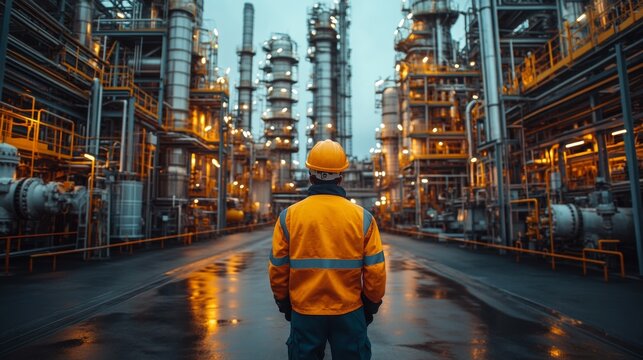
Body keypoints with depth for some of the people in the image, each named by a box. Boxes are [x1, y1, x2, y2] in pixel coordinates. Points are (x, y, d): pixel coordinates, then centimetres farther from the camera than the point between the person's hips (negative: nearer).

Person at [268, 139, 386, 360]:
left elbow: (277, 270, -3)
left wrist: (284, 304, 12)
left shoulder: (289, 216, -7)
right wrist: (371, 306, 10)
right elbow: (376, 272, -6)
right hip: (349, 312, 0)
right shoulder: (362, 217, -7)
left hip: (304, 312, 0)